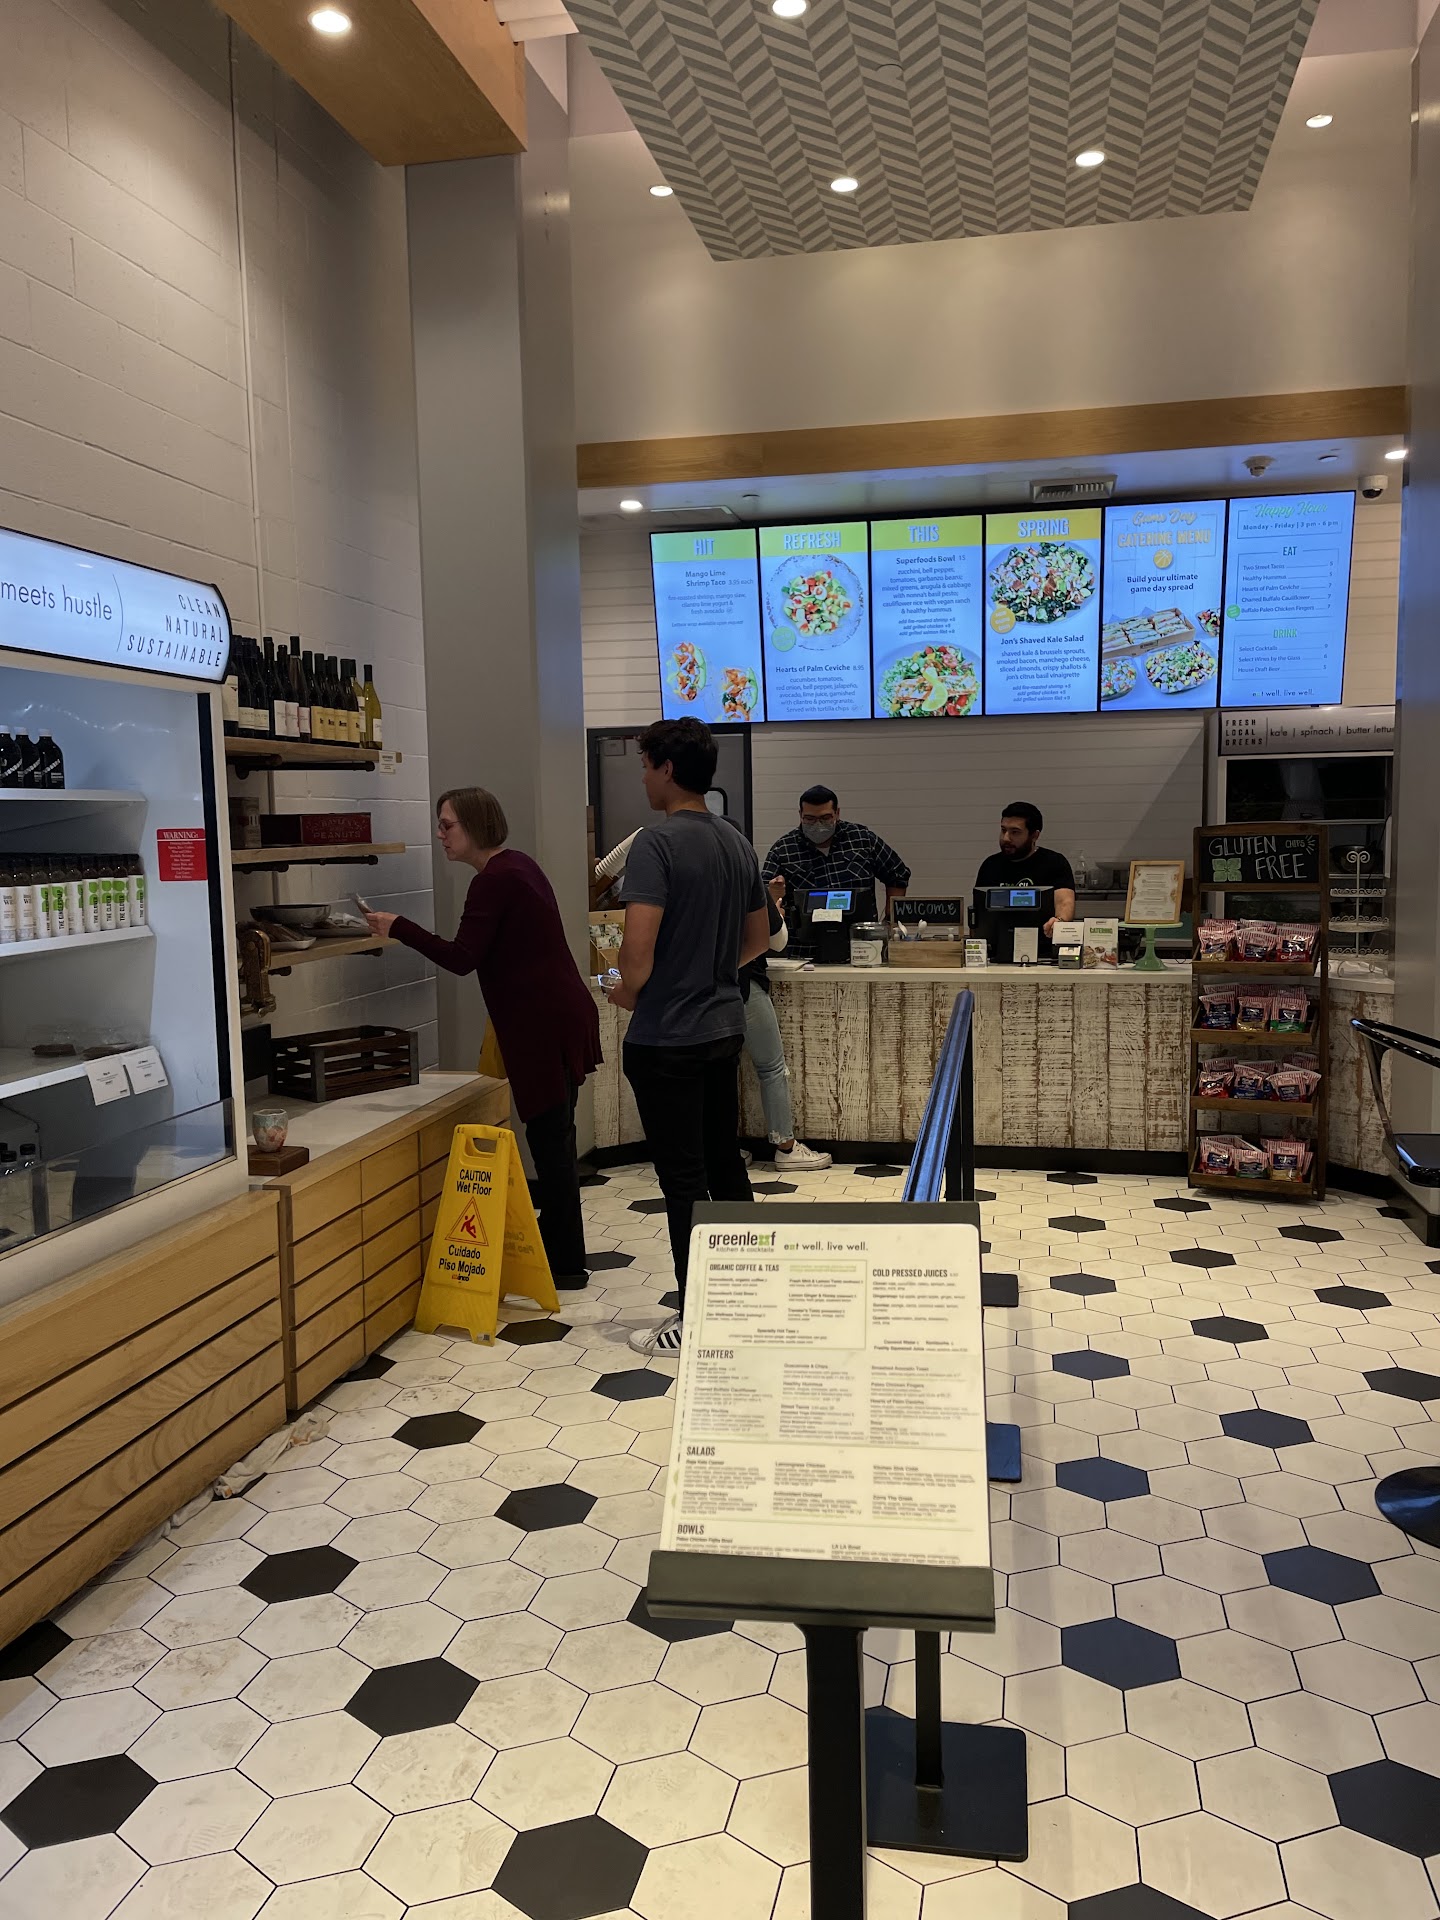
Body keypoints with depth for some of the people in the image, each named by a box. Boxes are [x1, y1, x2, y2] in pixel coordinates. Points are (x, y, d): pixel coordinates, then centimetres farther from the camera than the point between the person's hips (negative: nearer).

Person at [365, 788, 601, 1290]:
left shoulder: (494, 881, -14)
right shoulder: (518, 866, 16)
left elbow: (461, 958, -20)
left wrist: (398, 928, -15)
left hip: (546, 1026, -10)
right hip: (561, 1017, 10)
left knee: (549, 1138, -3)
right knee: (553, 1138, 15)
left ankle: (564, 1265, 5)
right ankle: (560, 1253, 25)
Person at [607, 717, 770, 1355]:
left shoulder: (657, 843, -17)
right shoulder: (738, 843, 8)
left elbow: (638, 945, -25)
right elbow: (758, 938, 16)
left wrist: (630, 990, -6)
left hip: (666, 1037, -8)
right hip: (723, 1026, 8)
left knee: (684, 1180, 0)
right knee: (725, 1163, 18)